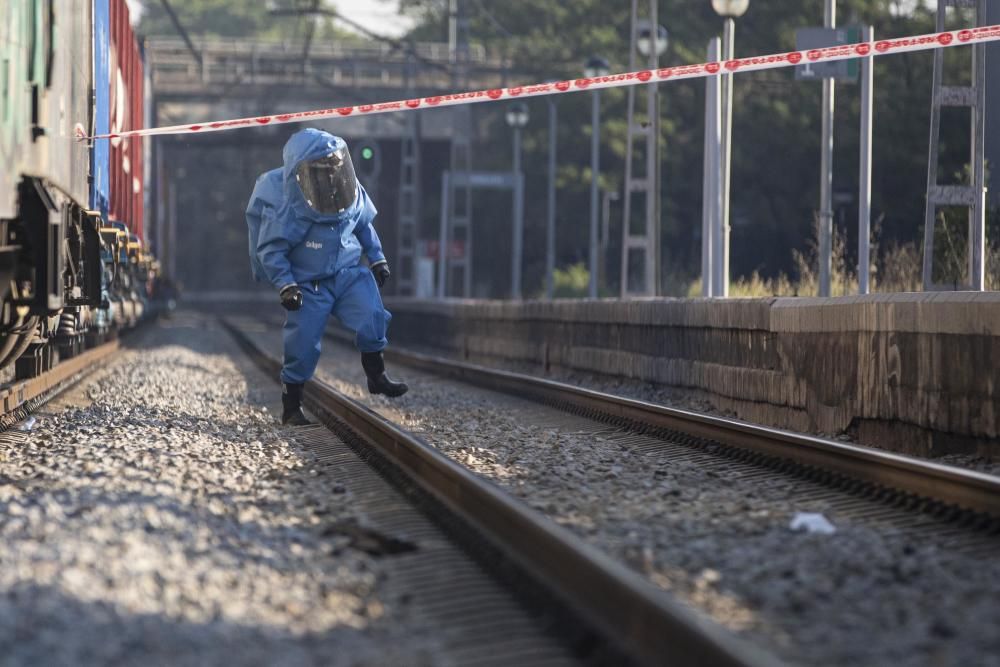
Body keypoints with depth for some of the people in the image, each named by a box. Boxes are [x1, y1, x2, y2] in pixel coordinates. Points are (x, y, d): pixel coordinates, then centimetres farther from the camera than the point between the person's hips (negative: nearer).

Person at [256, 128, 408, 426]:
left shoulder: (354, 198, -5)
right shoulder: (293, 212, -21)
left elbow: (364, 226, 16)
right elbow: (270, 249, -14)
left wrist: (377, 258, 18)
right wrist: (285, 285, -19)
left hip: (350, 274, 4)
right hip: (309, 284, -4)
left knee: (372, 318, -16)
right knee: (303, 343, -4)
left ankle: (377, 377, 5)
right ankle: (291, 407, 10)